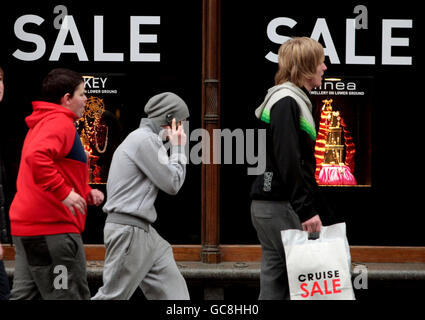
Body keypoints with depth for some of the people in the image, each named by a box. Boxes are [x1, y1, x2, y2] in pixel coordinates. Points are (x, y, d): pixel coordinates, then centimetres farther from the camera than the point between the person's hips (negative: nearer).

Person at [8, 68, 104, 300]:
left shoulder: (42, 123, 22)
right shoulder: (61, 122, -11)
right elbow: (37, 157, -30)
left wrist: (86, 193, 15)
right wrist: (64, 192, -27)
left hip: (26, 227, 10)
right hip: (53, 228, -10)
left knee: (24, 294, 9)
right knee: (71, 296, -3)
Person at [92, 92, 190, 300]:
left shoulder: (138, 138, 20)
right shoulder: (146, 139, -13)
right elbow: (172, 184, -12)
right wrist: (178, 148, 0)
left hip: (144, 231, 11)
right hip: (128, 231, -11)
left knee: (173, 290, 5)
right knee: (113, 296, -4)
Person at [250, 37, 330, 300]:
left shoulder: (295, 100, 19)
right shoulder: (286, 102, -13)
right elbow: (288, 162, -21)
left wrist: (316, 205, 19)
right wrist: (307, 210, -22)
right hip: (280, 206, -10)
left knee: (275, 277, 10)